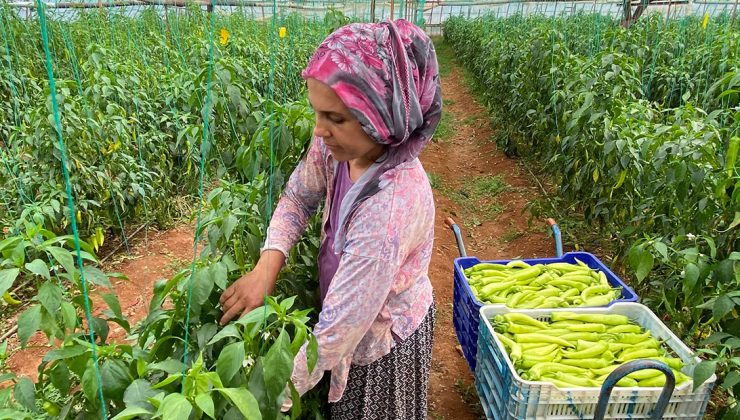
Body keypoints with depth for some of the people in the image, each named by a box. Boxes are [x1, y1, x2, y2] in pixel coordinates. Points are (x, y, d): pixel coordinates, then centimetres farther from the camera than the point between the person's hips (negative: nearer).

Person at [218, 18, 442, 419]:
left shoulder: (390, 207, -41)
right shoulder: (338, 146, -19)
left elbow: (334, 336, -35)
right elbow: (297, 197, -1)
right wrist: (266, 267, -17)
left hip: (382, 339, -6)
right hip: (346, 312, 6)